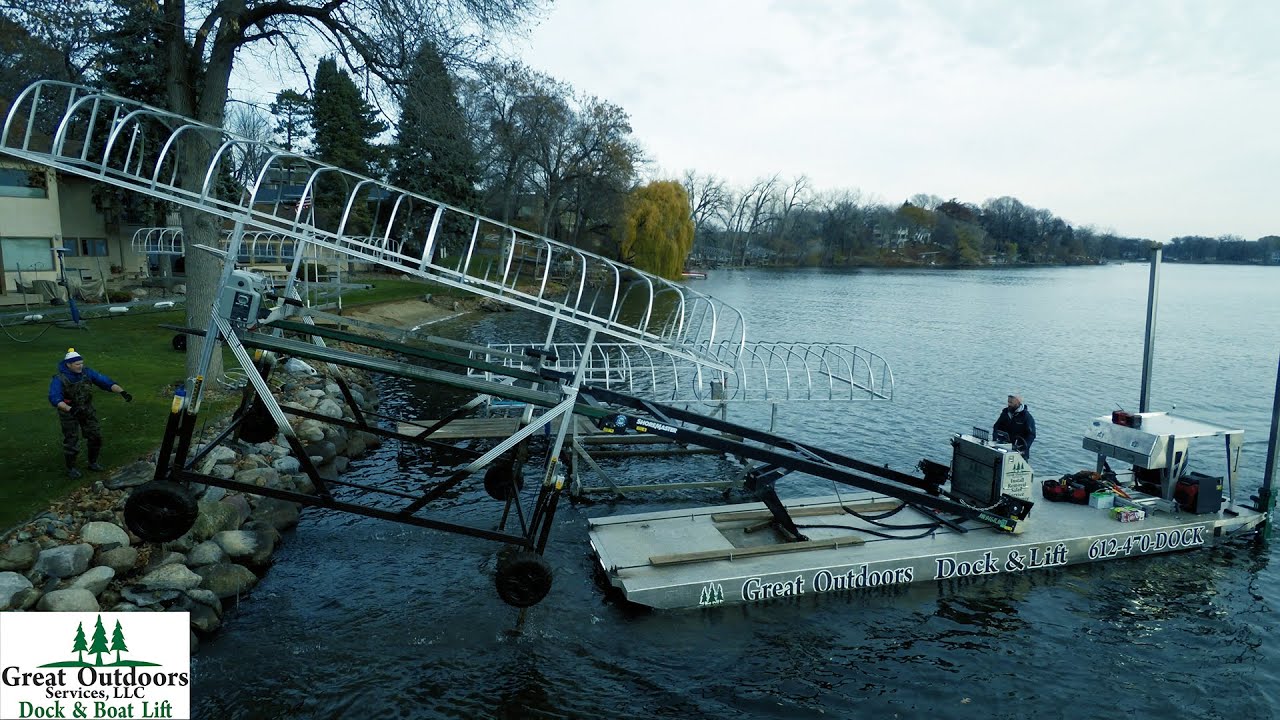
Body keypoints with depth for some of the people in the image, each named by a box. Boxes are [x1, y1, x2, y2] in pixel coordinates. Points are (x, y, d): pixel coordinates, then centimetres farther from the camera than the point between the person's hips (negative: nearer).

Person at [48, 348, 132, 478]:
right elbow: (54, 398, -34)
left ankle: (93, 463, 28)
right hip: (69, 413, -4)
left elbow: (106, 382, -13)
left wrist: (122, 392, -27)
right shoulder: (59, 379, -22)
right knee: (71, 442, 3)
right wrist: (70, 409, -50)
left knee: (96, 437, 7)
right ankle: (70, 468, 24)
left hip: (87, 411, 4)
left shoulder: (87, 373, -10)